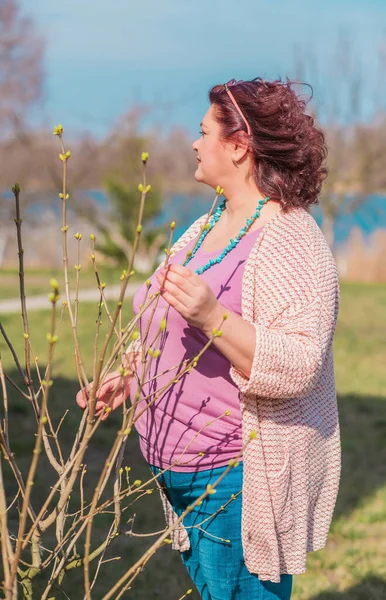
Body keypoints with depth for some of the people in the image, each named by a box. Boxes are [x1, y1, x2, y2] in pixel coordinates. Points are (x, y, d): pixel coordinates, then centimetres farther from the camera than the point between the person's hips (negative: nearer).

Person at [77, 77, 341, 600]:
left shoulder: (292, 242, -17)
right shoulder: (204, 229, 12)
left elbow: (297, 367, -27)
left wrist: (211, 317, -37)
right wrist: (128, 373, 12)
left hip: (237, 478, -9)